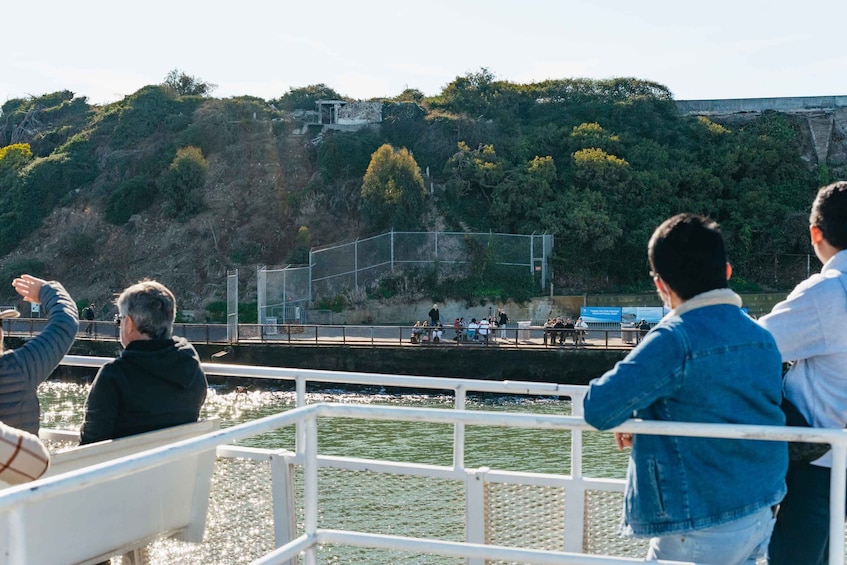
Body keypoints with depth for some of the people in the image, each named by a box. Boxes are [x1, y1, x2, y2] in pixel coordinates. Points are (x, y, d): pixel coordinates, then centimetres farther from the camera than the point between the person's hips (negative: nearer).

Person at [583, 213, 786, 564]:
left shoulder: (675, 339, -18)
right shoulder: (762, 338, 6)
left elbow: (600, 409, -22)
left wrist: (633, 412, 0)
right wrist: (646, 417, 14)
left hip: (704, 527, -8)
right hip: (762, 515, 8)